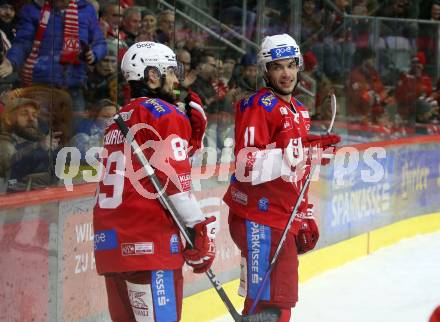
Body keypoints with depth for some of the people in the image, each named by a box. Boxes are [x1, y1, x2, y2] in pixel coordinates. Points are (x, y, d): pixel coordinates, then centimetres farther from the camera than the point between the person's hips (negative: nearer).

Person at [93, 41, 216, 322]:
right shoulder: (164, 113, -5)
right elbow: (175, 182, -12)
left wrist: (194, 129, 15)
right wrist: (202, 231, -7)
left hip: (109, 240, 9)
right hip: (148, 242, -9)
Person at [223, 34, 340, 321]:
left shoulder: (299, 111, 17)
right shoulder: (258, 106, -11)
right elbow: (246, 167, -23)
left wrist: (305, 217, 22)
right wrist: (288, 153, -31)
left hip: (285, 219, 9)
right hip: (258, 216, -9)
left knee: (282, 299, 14)